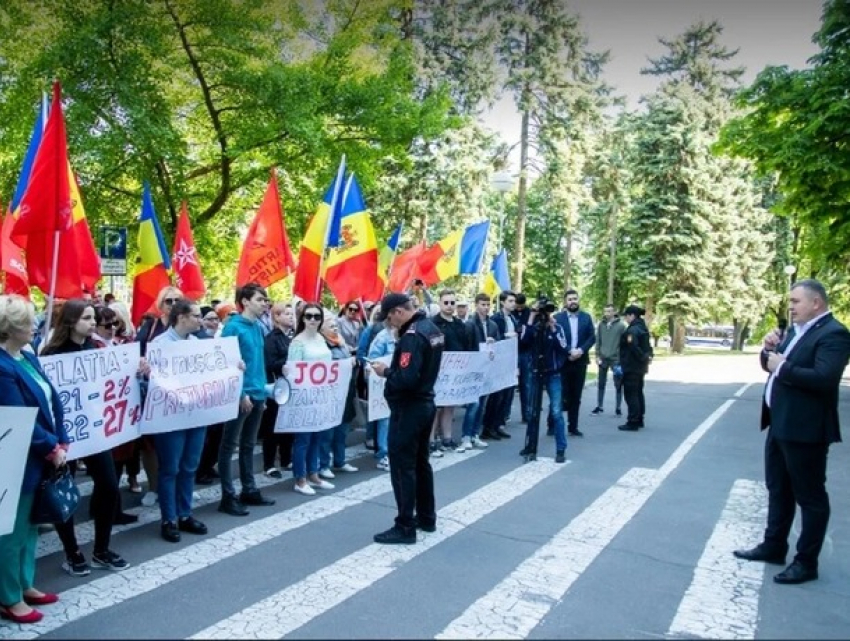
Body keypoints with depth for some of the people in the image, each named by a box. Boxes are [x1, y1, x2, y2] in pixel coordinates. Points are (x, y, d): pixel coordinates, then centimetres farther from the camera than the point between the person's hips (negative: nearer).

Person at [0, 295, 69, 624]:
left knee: (30, 523, 19)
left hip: (39, 457, 9)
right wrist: (52, 448, -13)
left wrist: (61, 442, 1)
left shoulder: (27, 357, 7)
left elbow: (51, 401, 8)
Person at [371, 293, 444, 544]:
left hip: (408, 408, -10)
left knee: (402, 466, -2)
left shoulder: (412, 335, -22)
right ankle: (426, 517, 29)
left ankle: (405, 527, 5)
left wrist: (386, 372, -13)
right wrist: (392, 368, 8)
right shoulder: (431, 328, 9)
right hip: (425, 402, 10)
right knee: (420, 461, 19)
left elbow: (406, 379, -30)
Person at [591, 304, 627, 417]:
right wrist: (597, 355, 0)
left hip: (616, 358, -3)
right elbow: (598, 341, 6)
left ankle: (618, 408, 15)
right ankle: (599, 406, 18)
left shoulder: (621, 325, -6)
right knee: (601, 384, 9)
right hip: (603, 358, 3)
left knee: (618, 385, 5)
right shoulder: (601, 324, 3)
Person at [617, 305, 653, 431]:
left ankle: (633, 422, -4)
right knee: (638, 393, 16)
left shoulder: (632, 330, -18)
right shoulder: (642, 328, 13)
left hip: (631, 367, -10)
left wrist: (644, 358, -15)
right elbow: (648, 346, 18)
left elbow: (633, 347, -26)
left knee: (631, 394, -5)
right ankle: (639, 420, 24)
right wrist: (648, 356, 8)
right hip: (640, 367, 10)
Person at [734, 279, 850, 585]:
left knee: (810, 497, 4)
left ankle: (806, 562, 14)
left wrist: (782, 367, -20)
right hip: (780, 424, 10)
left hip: (805, 429, -10)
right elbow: (773, 365, 18)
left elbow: (824, 378, -29)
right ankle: (773, 546, 33)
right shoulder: (797, 330, 14)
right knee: (778, 489, 19)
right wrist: (769, 350, -2)